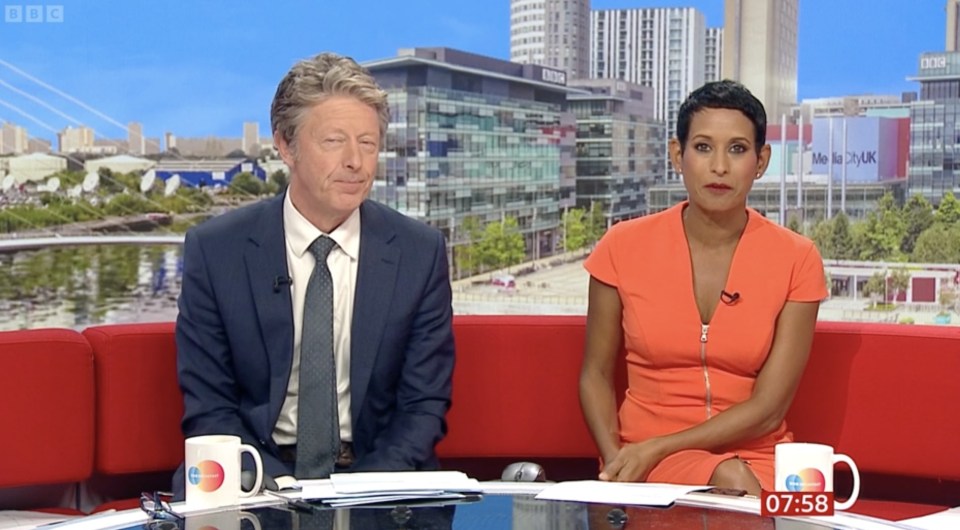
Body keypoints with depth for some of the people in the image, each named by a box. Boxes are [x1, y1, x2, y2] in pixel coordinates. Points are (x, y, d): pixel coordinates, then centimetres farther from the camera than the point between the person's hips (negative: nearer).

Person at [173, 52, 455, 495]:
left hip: (374, 472, 0)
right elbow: (207, 408, 0)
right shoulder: (213, 250, -1)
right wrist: (277, 484, -17)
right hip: (260, 473, 0)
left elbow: (424, 405, 3)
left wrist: (365, 490, -14)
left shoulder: (421, 253, 2)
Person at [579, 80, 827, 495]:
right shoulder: (623, 247, -2)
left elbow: (768, 409, -7)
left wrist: (656, 449, -15)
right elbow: (596, 374, 6)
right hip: (642, 460, -1)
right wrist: (617, 462, -13)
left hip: (756, 459, 1)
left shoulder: (796, 259, -4)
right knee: (731, 481, -33)